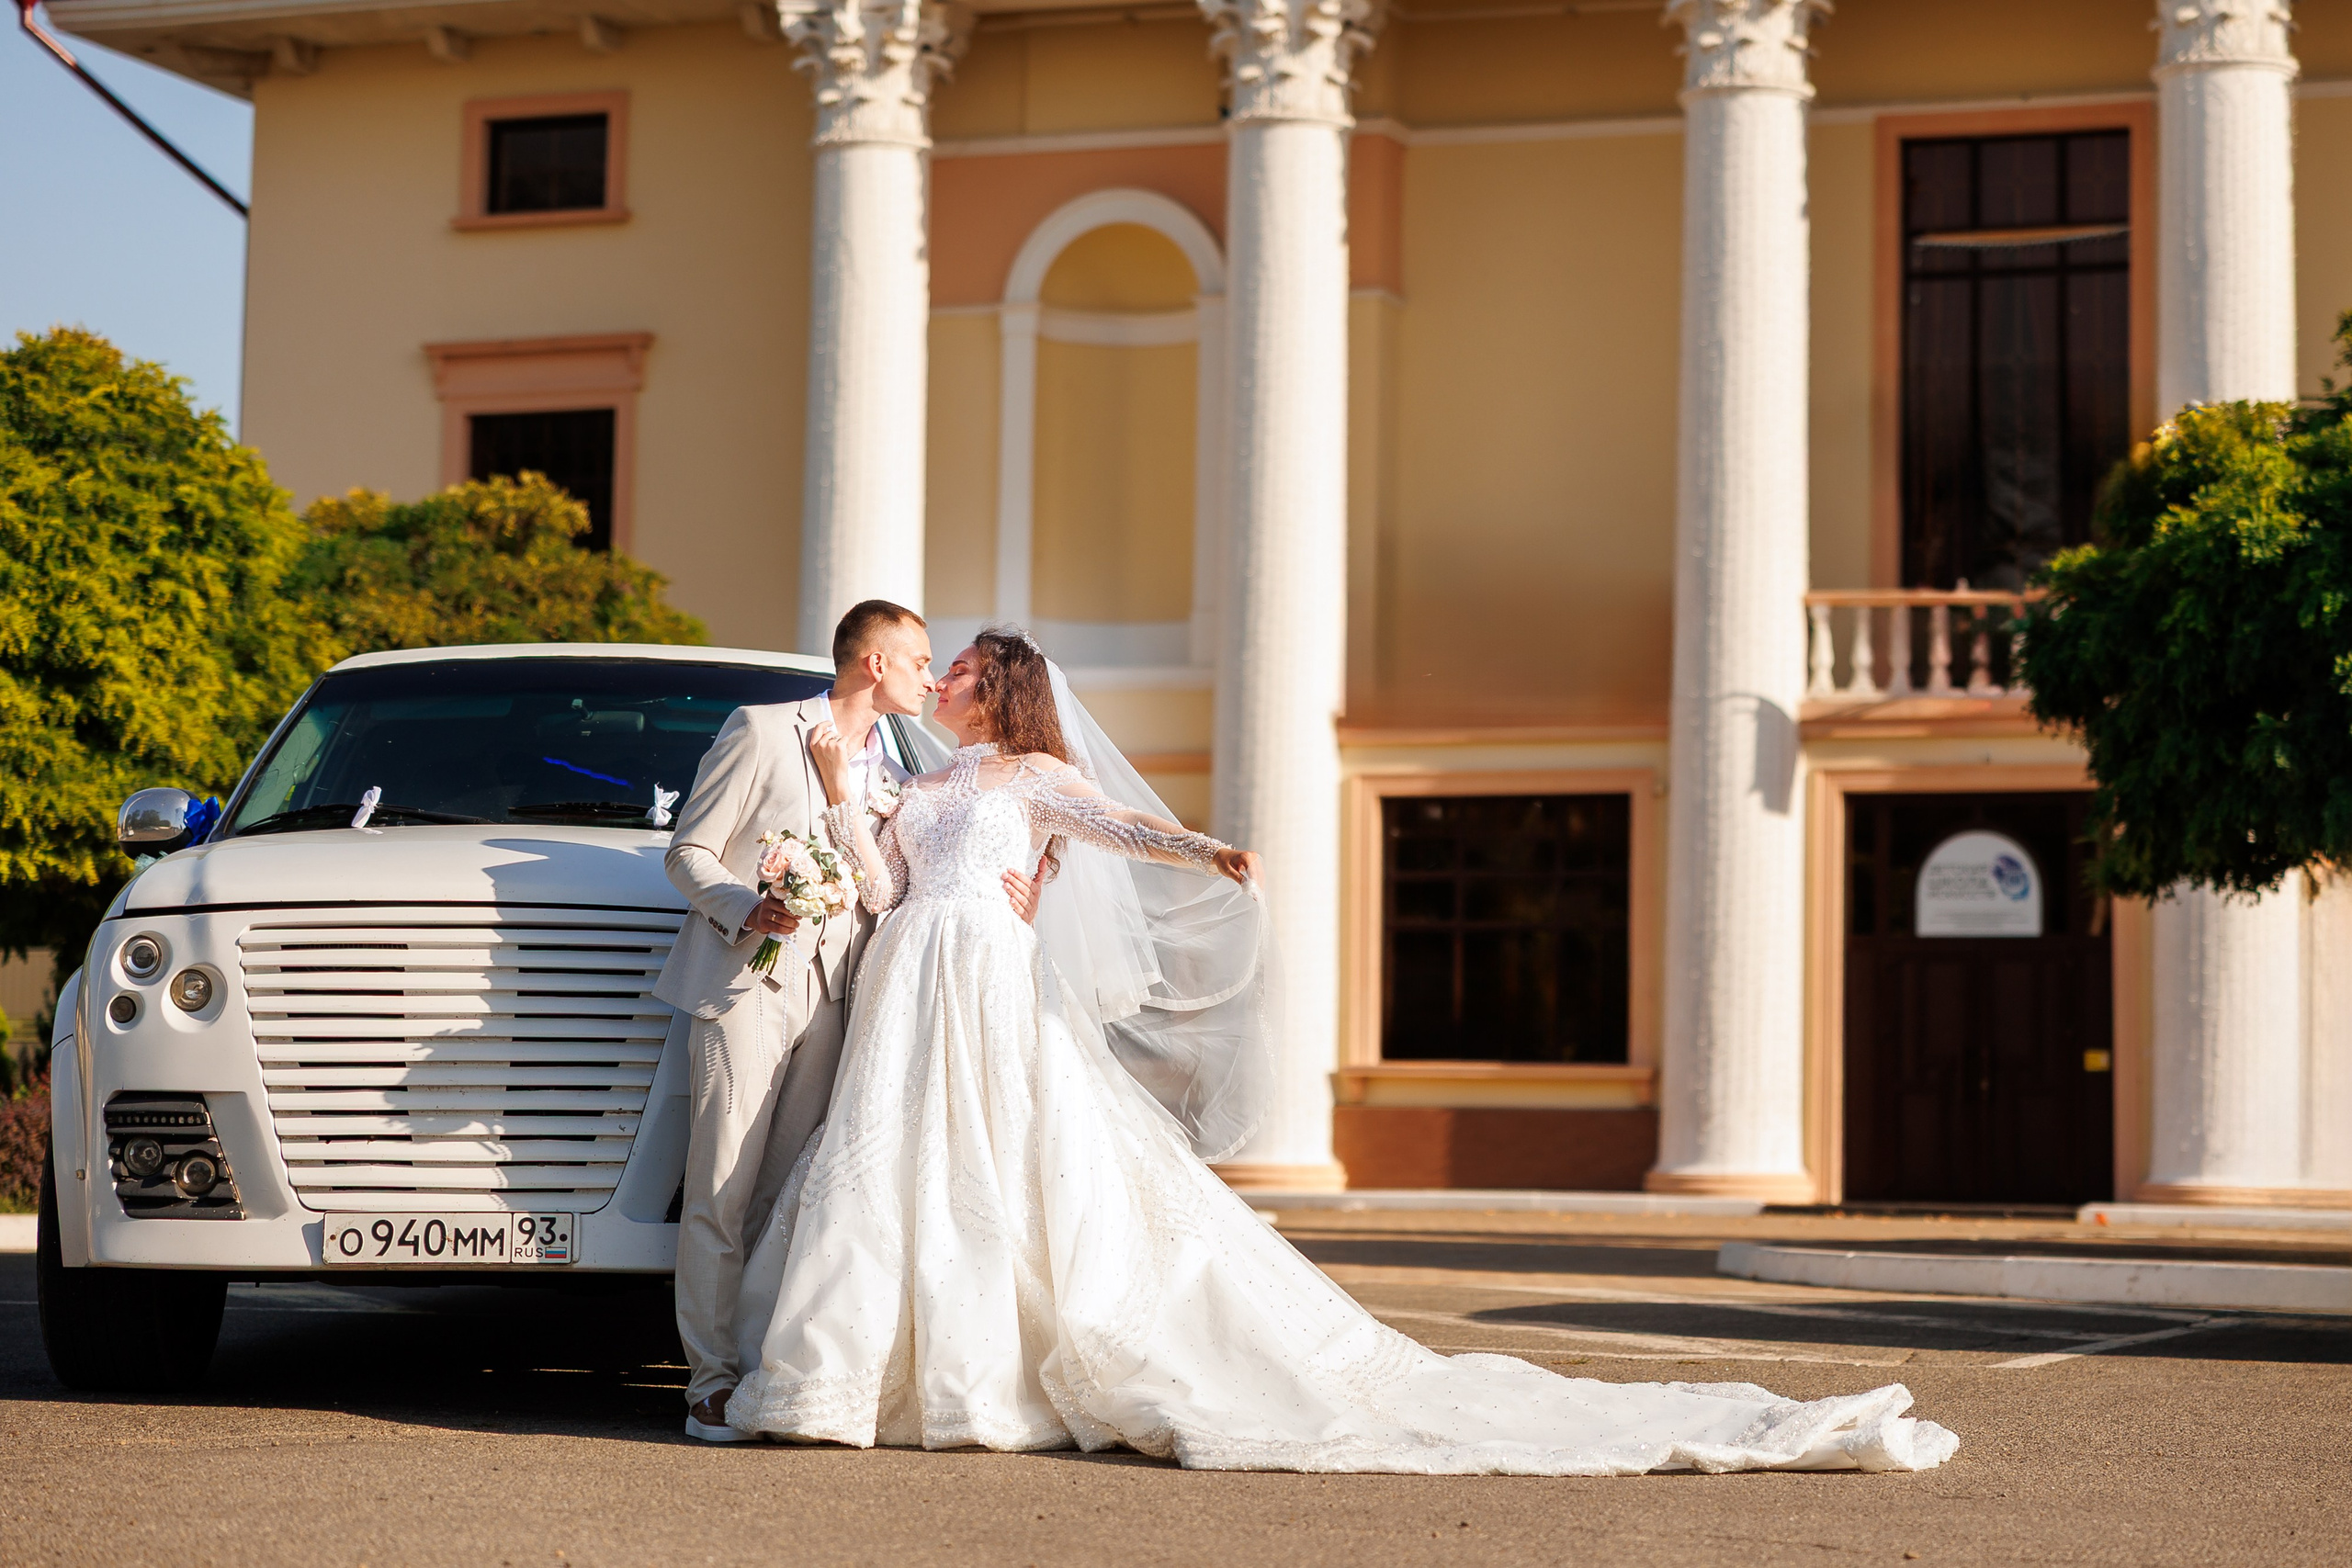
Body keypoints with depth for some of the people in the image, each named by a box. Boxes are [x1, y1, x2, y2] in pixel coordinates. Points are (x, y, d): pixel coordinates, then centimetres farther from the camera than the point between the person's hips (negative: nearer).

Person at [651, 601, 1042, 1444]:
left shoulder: (891, 777, 18)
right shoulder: (762, 731, 0)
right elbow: (688, 852, 0)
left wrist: (1002, 897, 3)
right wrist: (748, 910, -19)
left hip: (827, 996, 5)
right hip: (745, 985, -5)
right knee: (721, 1191, -6)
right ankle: (711, 1382, -4)